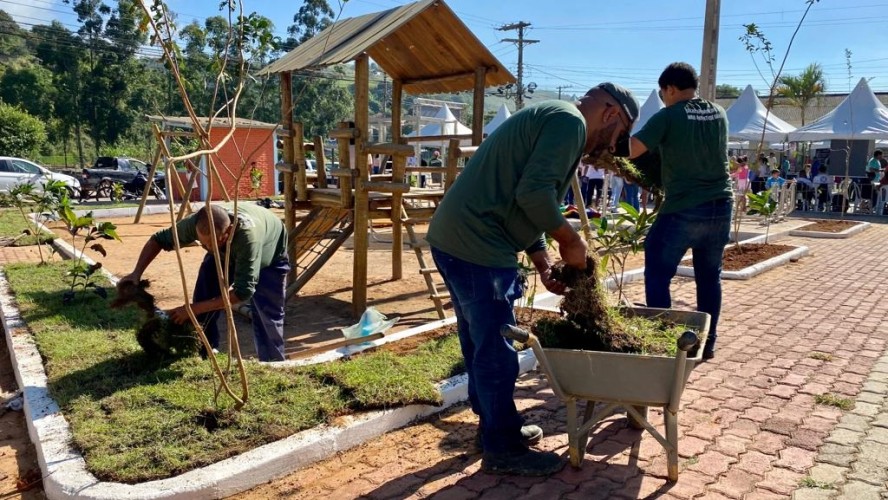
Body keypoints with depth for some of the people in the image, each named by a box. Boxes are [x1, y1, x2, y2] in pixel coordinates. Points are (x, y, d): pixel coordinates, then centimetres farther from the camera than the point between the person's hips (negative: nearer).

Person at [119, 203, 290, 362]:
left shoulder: (247, 235, -48)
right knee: (205, 291, -18)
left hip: (270, 255, -4)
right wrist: (136, 273, -25)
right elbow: (159, 239, -14)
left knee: (268, 314, -13)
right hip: (226, 250, 4)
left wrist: (194, 308, -41)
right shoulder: (195, 223, -34)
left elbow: (243, 291, -44)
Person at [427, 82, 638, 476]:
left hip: (455, 238, 11)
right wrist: (571, 240, -7)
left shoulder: (551, 120, 24)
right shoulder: (570, 121, -9)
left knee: (480, 341, 20)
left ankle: (493, 425, 37)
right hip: (476, 247, -11)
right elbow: (534, 193, -22)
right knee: (497, 351, 1)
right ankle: (503, 450, 17)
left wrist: (544, 267, 20)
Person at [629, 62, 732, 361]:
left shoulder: (669, 117, -8)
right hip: (720, 207, 7)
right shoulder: (719, 114, 10)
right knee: (709, 277, 15)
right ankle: (707, 342, 23)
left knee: (658, 275, 4)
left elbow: (630, 151, -13)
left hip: (683, 210, -6)